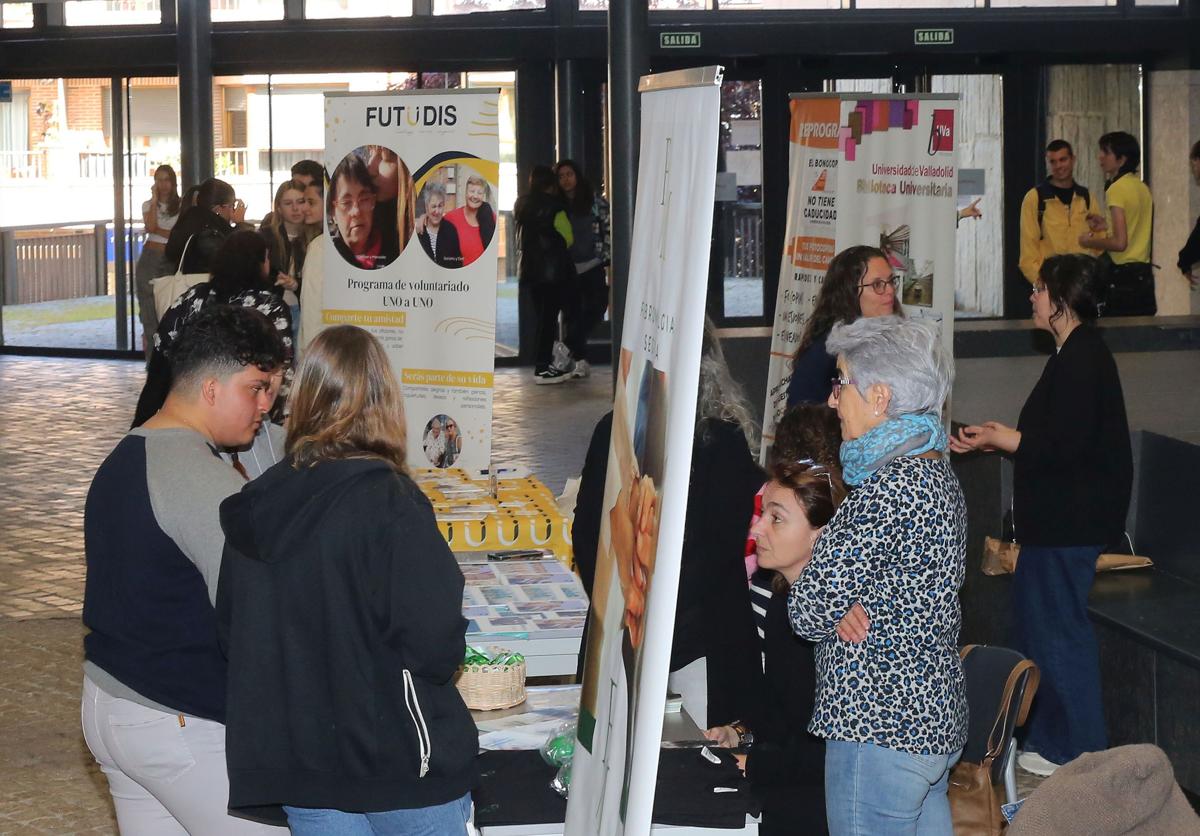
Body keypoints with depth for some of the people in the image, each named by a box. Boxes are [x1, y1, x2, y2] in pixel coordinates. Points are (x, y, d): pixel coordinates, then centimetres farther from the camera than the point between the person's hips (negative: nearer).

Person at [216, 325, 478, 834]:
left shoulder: (255, 506, 2)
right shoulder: (391, 503, -16)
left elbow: (231, 631, 11)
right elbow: (435, 645, -20)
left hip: (300, 768, 5)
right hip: (399, 759, -5)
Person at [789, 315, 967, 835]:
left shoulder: (889, 490, -19)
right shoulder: (938, 475, 11)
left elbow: (809, 612, -16)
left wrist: (837, 610, 5)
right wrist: (848, 607, -4)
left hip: (880, 731, -10)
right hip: (938, 719, 10)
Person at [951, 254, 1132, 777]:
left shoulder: (1082, 357, -19)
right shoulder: (1079, 352, 14)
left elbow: (1065, 446, -23)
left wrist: (1000, 439, -12)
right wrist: (1002, 436, 13)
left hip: (1070, 521, -11)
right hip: (1059, 516, 11)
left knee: (1058, 629, -3)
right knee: (1035, 621, 16)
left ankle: (1077, 753, 6)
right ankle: (1045, 738, 25)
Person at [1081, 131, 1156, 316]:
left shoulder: (1117, 188, -13)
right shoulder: (1143, 188, 12)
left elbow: (1120, 243, -19)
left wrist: (1089, 242, -4)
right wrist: (1107, 226, 20)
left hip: (1121, 278, -8)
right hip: (1144, 276, 8)